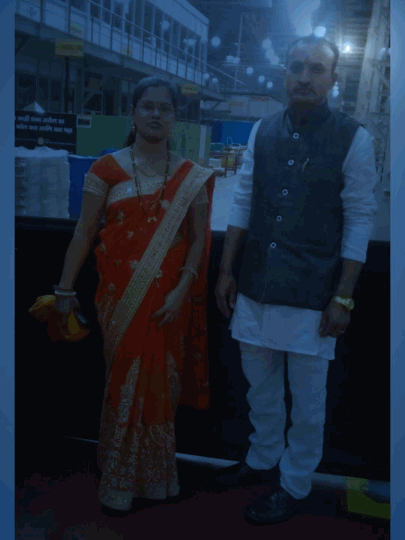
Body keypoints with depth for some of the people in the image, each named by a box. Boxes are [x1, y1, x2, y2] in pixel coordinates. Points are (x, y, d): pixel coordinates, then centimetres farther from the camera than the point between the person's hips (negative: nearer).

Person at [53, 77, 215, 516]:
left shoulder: (191, 177, 3)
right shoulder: (107, 168, -1)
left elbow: (198, 239, 1)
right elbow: (84, 233, -2)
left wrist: (181, 291, -10)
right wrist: (65, 290, -3)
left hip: (168, 295, 2)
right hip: (121, 295, -1)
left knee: (161, 384, 10)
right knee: (125, 382, 7)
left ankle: (155, 475, 32)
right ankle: (118, 481, 26)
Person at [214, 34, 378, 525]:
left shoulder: (353, 139, -7)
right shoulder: (262, 131, 4)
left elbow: (360, 219, -7)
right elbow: (242, 202, 7)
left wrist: (343, 298, -10)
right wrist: (226, 270, 6)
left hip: (312, 292, -4)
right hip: (255, 283, 4)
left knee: (306, 397, 10)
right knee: (259, 383, 19)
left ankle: (294, 484, 32)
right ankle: (262, 460, 42)